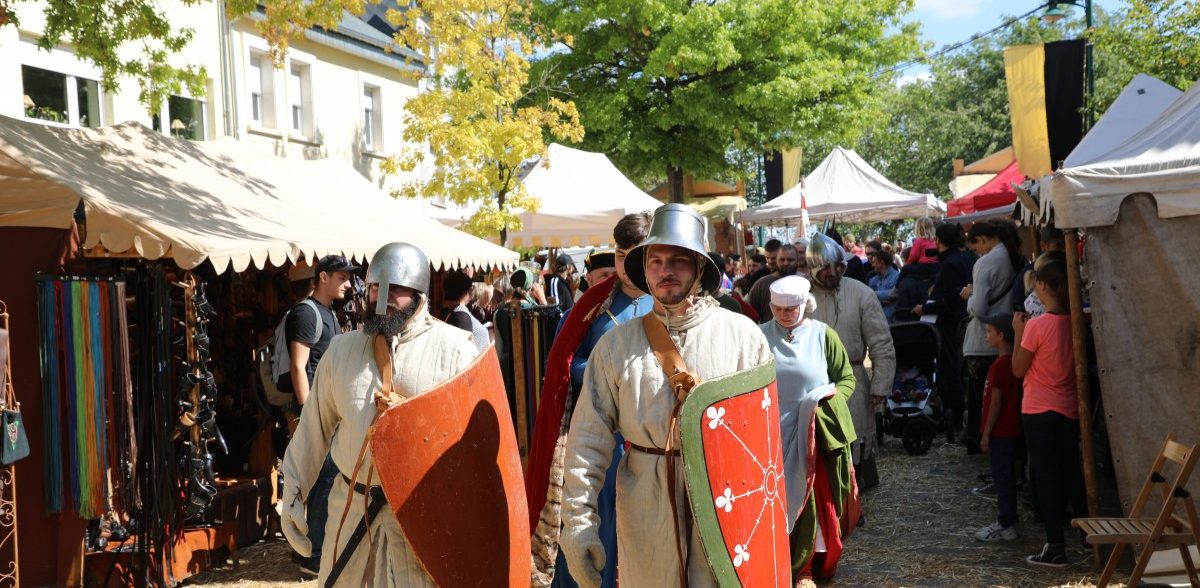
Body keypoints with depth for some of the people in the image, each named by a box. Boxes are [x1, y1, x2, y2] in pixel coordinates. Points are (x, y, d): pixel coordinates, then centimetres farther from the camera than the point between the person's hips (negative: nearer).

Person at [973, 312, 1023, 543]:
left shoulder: (1000, 364, -19)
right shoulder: (1015, 361, 9)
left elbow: (995, 402, -19)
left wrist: (986, 434, -14)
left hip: (1000, 431, -9)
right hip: (1012, 429, 9)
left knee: (1002, 477, -3)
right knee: (1006, 476, 16)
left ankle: (1005, 526, 1)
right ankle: (1007, 520, 24)